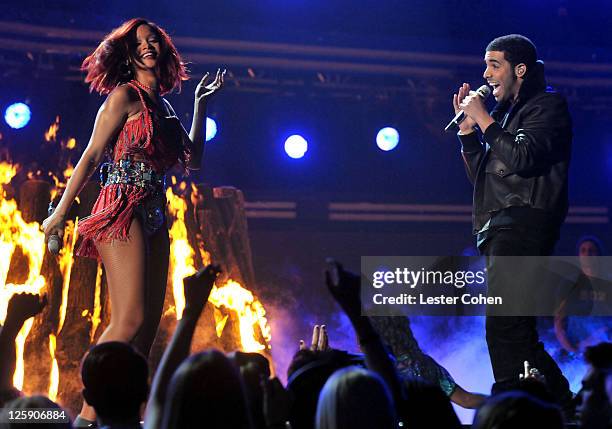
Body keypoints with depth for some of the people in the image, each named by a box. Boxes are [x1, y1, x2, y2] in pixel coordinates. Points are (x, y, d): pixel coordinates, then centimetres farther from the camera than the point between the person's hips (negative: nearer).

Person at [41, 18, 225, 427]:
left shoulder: (164, 106, 19)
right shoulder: (125, 95, -2)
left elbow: (193, 160, 16)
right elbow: (92, 156, -4)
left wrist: (201, 105, 18)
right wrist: (61, 211, -5)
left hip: (155, 217, 8)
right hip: (123, 211, -8)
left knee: (149, 324, 3)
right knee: (131, 320, -17)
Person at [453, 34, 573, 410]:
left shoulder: (547, 105, -1)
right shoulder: (508, 112, 24)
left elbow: (523, 158, -18)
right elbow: (481, 173, 24)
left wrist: (484, 119, -8)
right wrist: (468, 125, 15)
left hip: (525, 222, -10)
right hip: (502, 228, 10)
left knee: (504, 328, -18)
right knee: (515, 331, 9)